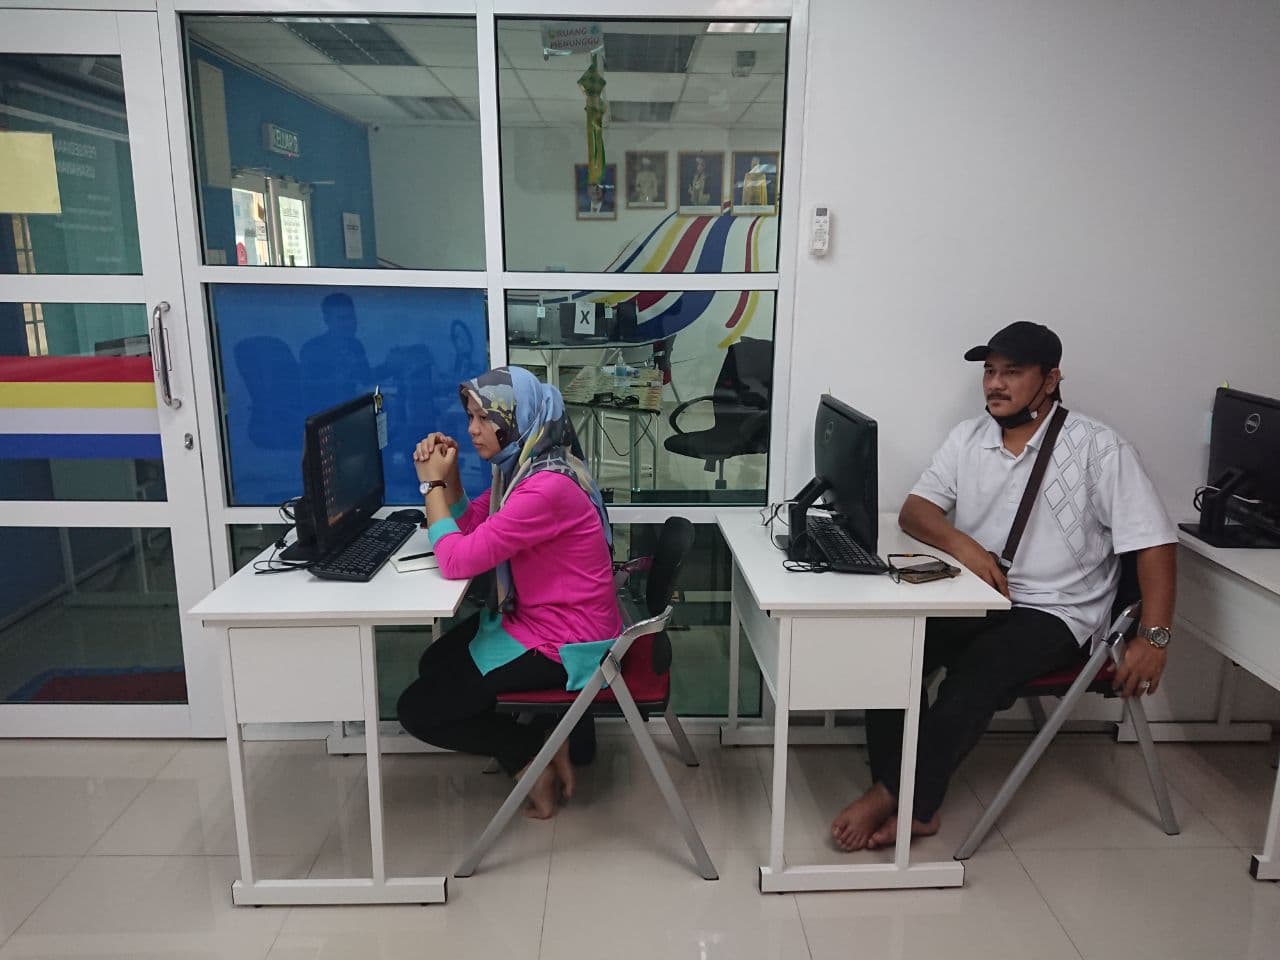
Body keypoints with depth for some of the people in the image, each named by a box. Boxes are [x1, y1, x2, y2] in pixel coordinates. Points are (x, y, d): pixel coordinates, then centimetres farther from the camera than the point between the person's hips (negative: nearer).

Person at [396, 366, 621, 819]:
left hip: (563, 644, -10)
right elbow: (469, 525, 14)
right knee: (435, 664, 24)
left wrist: (432, 484, -14)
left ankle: (534, 754, 9)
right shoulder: (522, 467, 2)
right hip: (536, 619, 10)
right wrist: (448, 474, -3)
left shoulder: (547, 487, -29)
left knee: (417, 709, -3)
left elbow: (457, 560, -26)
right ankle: (544, 736, 17)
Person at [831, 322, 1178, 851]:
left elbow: (1154, 542, -9)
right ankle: (913, 806, -16)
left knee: (977, 669, -32)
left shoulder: (1097, 446, -7)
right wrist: (961, 543, -19)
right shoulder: (967, 437, 7)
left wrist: (1152, 639, -16)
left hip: (1055, 613, -4)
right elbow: (914, 510, 2)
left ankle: (892, 795, -17)